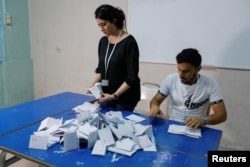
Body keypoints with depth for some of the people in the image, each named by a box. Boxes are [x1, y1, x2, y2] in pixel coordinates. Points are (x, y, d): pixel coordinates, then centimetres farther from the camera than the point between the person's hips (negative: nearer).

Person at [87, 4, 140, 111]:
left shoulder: (129, 42, -16)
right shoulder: (103, 41, 4)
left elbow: (132, 77, -17)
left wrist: (114, 95, -22)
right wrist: (94, 84, -3)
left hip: (125, 97, -5)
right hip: (105, 95, 6)